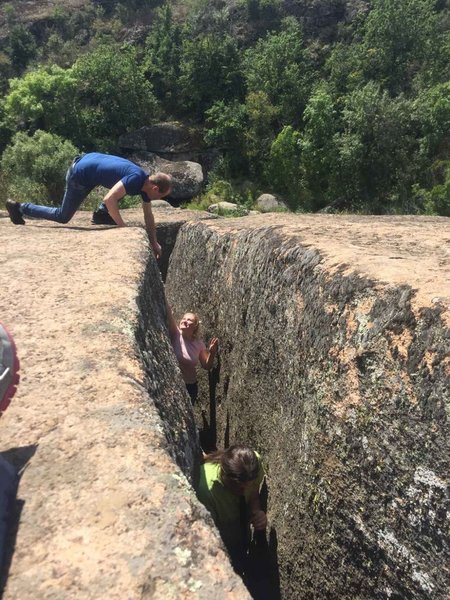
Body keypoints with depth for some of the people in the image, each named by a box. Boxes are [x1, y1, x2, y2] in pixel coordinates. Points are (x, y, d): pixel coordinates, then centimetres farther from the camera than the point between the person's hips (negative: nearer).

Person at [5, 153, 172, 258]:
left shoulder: (146, 183, -1)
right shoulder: (136, 179, -28)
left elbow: (148, 216, 7)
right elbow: (109, 199, -36)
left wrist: (154, 242, 8)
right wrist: (122, 227, -30)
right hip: (80, 174, -8)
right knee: (62, 216, 5)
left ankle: (101, 215, 17)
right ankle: (19, 208, 15)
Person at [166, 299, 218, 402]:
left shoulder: (199, 344, -4)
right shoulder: (176, 335, -12)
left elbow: (206, 365, 2)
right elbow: (168, 313, -25)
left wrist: (212, 353, -17)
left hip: (190, 386, 3)